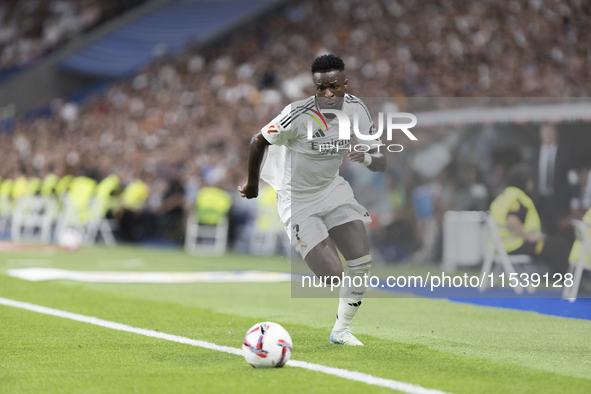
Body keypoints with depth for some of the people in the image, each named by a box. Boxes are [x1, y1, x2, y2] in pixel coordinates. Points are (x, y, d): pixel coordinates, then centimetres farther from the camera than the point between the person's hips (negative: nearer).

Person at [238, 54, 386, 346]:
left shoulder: (356, 109, -9)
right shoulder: (299, 114, -26)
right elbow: (258, 142, -11)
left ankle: (341, 330, 16)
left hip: (332, 189, 6)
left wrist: (366, 157, -28)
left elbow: (381, 163, -3)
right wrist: (251, 184, 3)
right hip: (298, 200, -6)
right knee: (332, 275, -15)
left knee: (362, 261, -5)